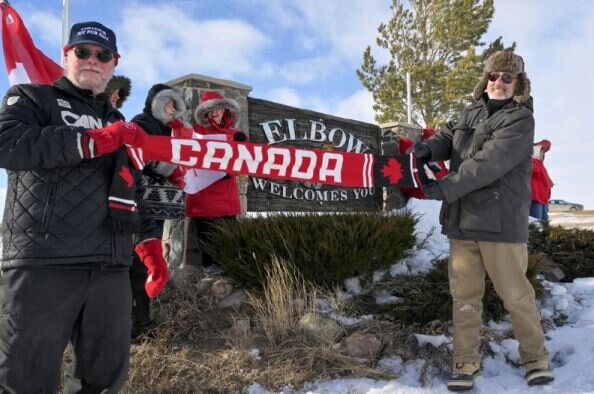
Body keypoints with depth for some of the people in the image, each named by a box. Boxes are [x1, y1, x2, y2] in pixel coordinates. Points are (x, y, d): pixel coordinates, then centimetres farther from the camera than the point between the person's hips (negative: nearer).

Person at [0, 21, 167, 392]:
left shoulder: (118, 122, 26)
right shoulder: (32, 97, 9)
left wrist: (150, 244, 14)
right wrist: (96, 139, -13)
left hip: (111, 270, 6)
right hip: (43, 265, -5)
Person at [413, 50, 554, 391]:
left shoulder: (520, 119, -7)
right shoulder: (471, 113, 16)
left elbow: (489, 163, -18)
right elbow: (449, 136, 10)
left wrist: (446, 188, -20)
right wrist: (429, 148, -14)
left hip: (501, 221, -5)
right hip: (462, 220, 6)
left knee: (516, 294, 4)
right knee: (464, 294, 8)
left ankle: (536, 357, 26)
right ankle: (466, 362, 20)